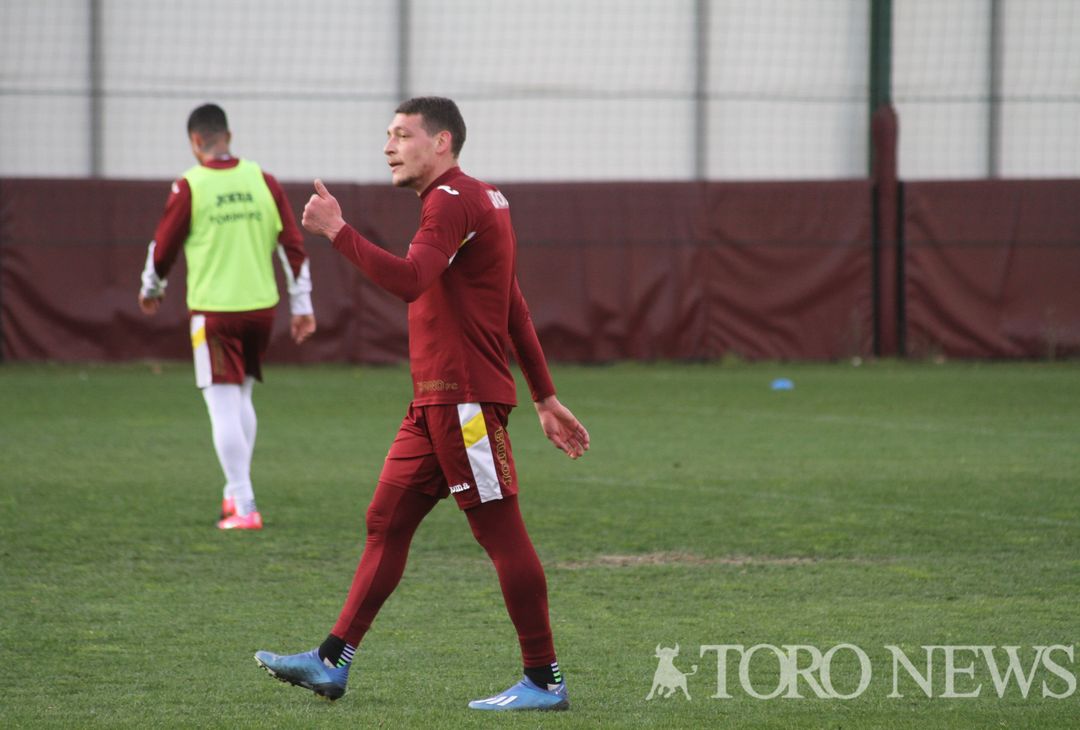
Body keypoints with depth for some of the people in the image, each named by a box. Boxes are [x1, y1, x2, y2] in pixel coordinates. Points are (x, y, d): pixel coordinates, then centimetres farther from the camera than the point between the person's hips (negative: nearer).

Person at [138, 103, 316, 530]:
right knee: (242, 398, 20)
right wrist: (302, 305, 9)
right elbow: (293, 245, 2)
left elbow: (163, 248, 2)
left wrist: (150, 291, 21)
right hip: (261, 306, 4)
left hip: (214, 309, -4)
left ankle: (244, 507, -6)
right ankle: (236, 492, 24)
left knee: (223, 407, -2)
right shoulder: (262, 181, 2)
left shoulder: (189, 187, -7)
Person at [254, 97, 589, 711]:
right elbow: (515, 310, 21)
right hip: (436, 401, 11)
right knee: (386, 523, 9)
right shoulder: (480, 199, 20)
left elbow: (408, 280, -29)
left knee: (503, 535, -6)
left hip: (465, 399, -11)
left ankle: (545, 682, -2)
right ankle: (333, 663, 11)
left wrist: (336, 230, -23)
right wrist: (547, 398, 22)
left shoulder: (454, 201, -13)